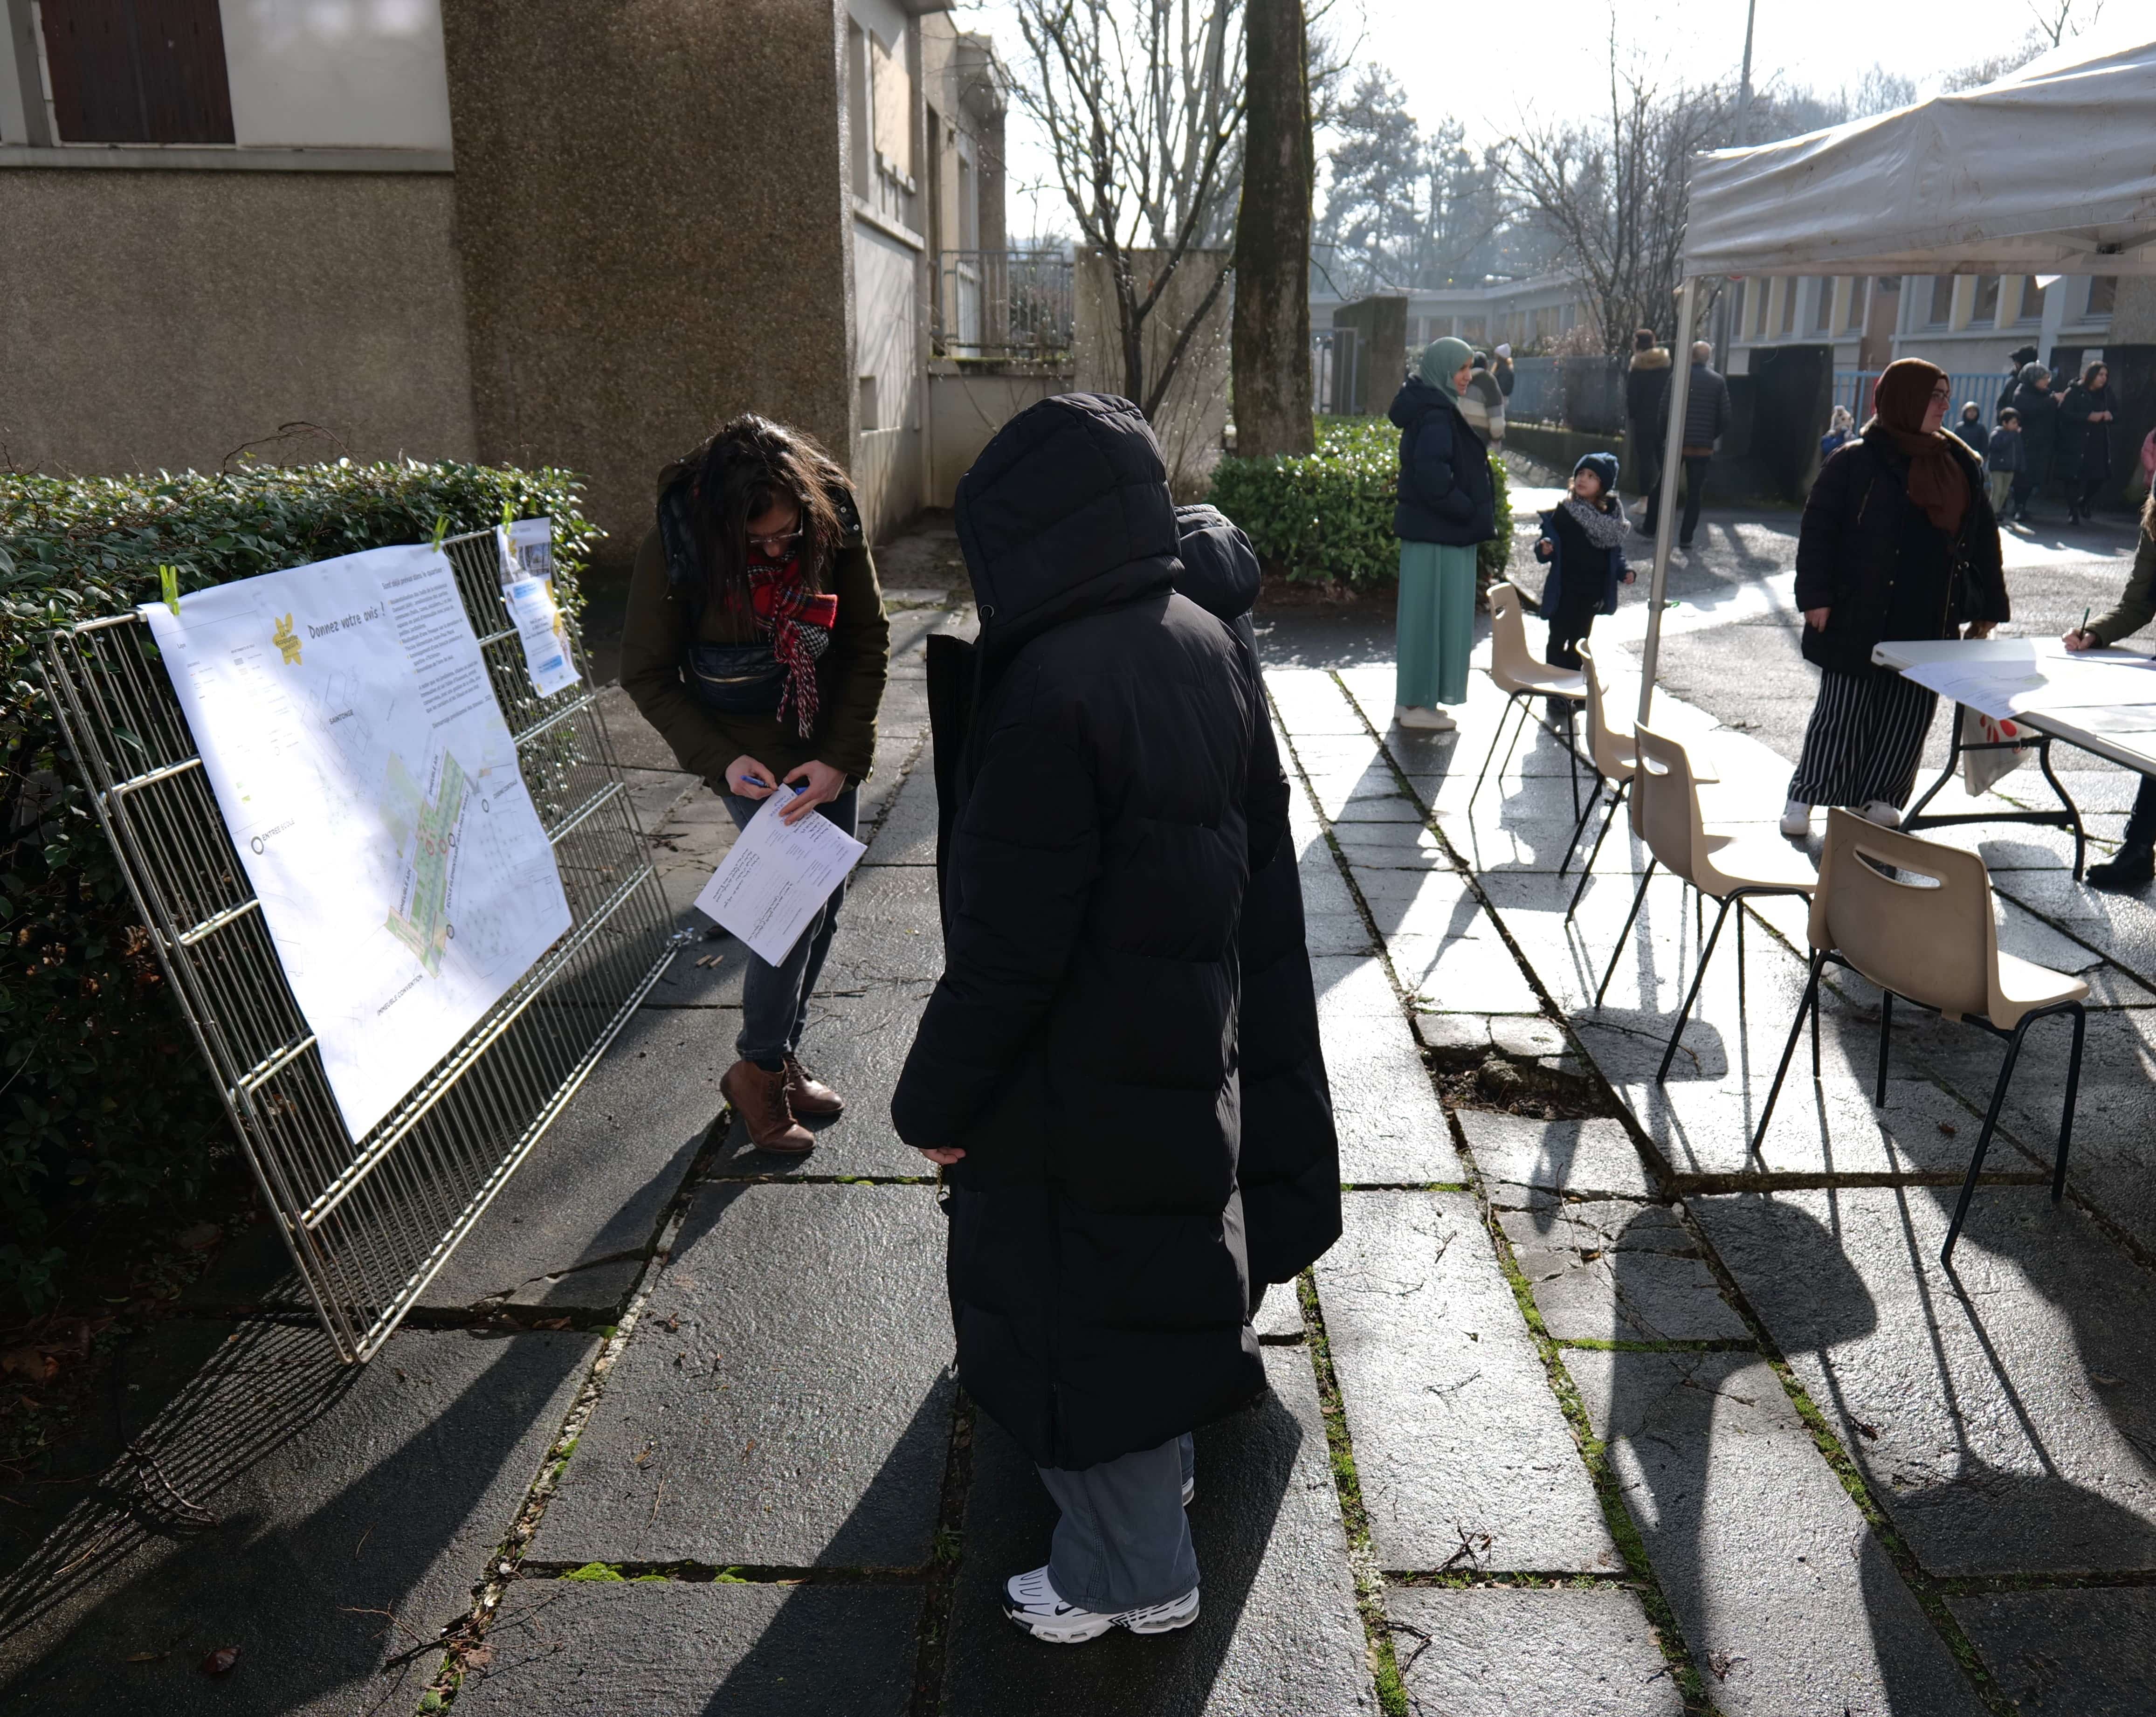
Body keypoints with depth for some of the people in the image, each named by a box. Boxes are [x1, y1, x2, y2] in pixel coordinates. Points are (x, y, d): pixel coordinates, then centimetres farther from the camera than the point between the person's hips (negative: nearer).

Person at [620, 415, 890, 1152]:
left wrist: (842, 758, -15)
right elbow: (646, 675, -9)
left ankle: (782, 1055, 28)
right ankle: (758, 1070, 10)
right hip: (751, 755, -4)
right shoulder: (675, 548, -19)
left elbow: (869, 641, -6)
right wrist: (720, 760, -20)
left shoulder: (833, 521, -14)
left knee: (825, 897, 9)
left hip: (825, 748, 4)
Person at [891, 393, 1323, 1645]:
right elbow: (1262, 835, 8)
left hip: (1076, 1072, -8)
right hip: (1189, 1038, 8)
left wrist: (937, 1097, -13)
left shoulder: (1051, 691, -28)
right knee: (1158, 1253, 27)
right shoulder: (1209, 645, -3)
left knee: (1069, 1304, 12)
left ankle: (1134, 1571, 32)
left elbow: (1008, 942, -26)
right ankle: (1161, 1464, 52)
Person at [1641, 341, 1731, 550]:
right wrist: (1712, 437, 14)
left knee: (1662, 487, 13)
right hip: (1703, 447, 1)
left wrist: (1660, 437, 4)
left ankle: (1650, 528, 17)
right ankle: (1686, 538, 4)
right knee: (1694, 493, 6)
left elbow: (1665, 410, -8)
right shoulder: (1718, 381, 2)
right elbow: (1725, 417, 1)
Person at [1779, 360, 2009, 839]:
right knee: (1842, 712, 0)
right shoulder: (1857, 461, -5)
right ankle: (1804, 797, 10)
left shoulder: (1962, 465, 10)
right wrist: (1816, 596, -15)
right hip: (1859, 618, -5)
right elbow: (1818, 528, -7)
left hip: (1931, 621, 5)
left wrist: (1987, 607, 11)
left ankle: (1875, 797, 20)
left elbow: (1984, 540, 14)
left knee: (1909, 715, 8)